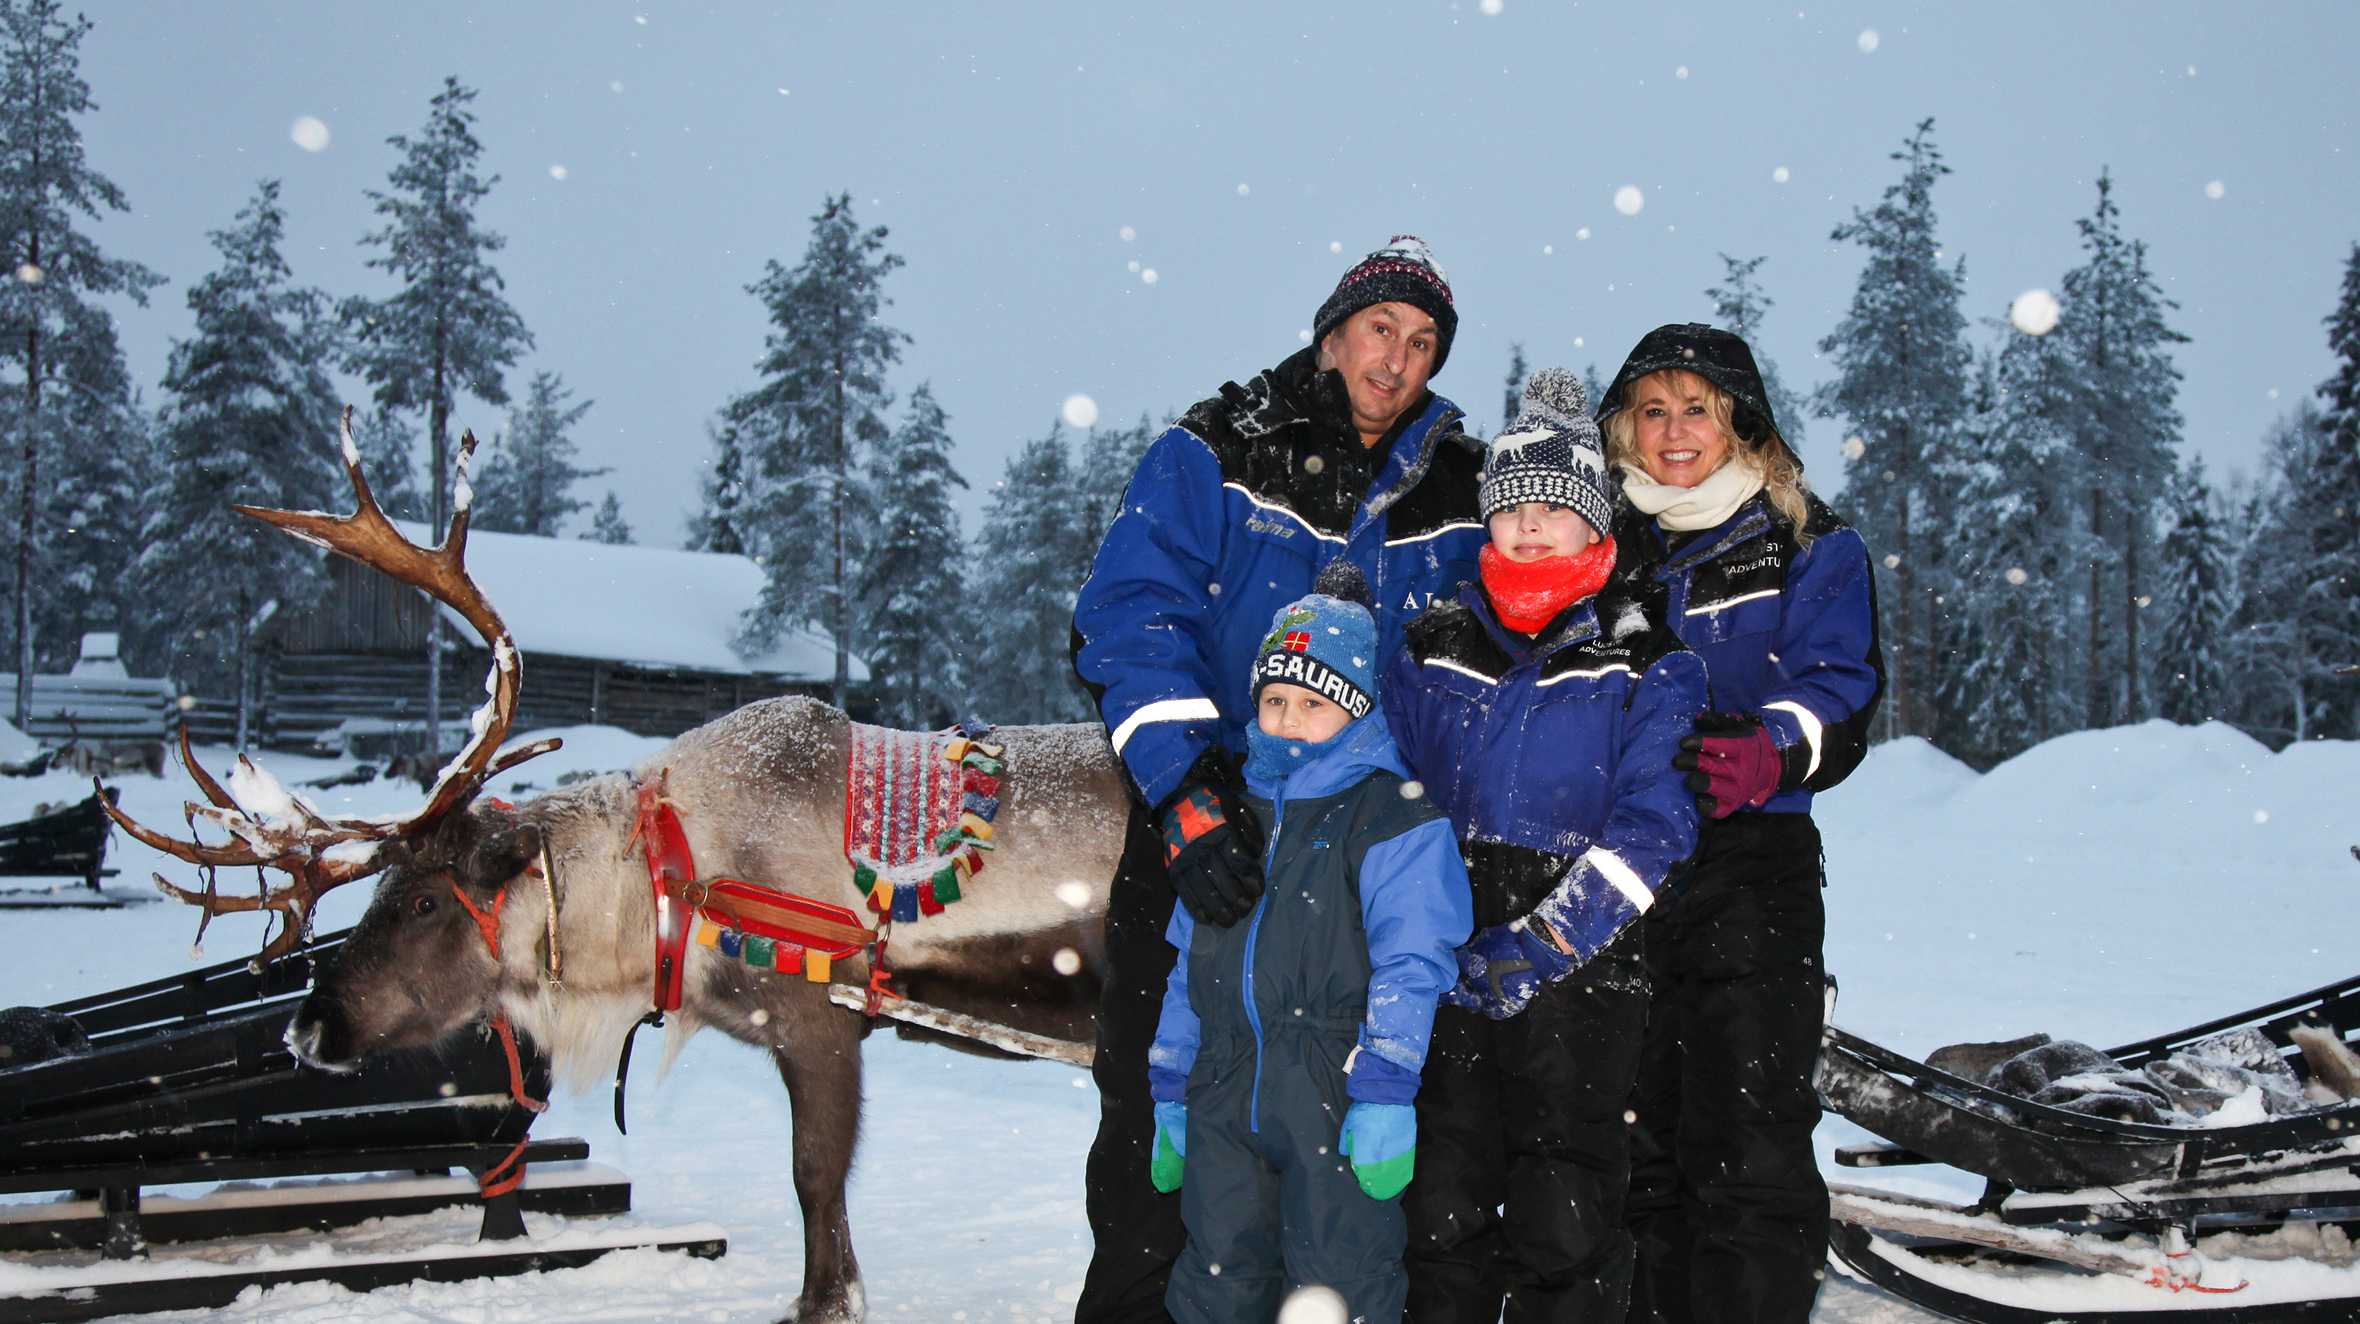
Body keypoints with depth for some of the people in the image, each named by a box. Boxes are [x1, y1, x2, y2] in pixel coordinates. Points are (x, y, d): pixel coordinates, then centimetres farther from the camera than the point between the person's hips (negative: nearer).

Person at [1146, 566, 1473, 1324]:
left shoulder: (1396, 819, -4)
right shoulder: (1234, 818, 16)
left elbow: (1409, 968, -11)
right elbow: (1191, 969, 19)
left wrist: (1385, 1096, -18)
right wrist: (1171, 1095, 17)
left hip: (1334, 1095, -6)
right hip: (1226, 1098, 6)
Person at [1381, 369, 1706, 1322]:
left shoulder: (1646, 662, 1)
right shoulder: (1434, 648, 10)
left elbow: (1650, 824, -8)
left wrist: (1537, 947, -17)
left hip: (1580, 978, -3)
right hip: (1447, 970, 3)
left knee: (1566, 1228, -1)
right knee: (1444, 1207, 5)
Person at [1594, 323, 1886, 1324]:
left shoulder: (1808, 548, 7)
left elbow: (1840, 691, -4)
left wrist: (1767, 754, -24)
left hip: (1749, 873, -3)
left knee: (1746, 1154, -9)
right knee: (1632, 1149, 8)